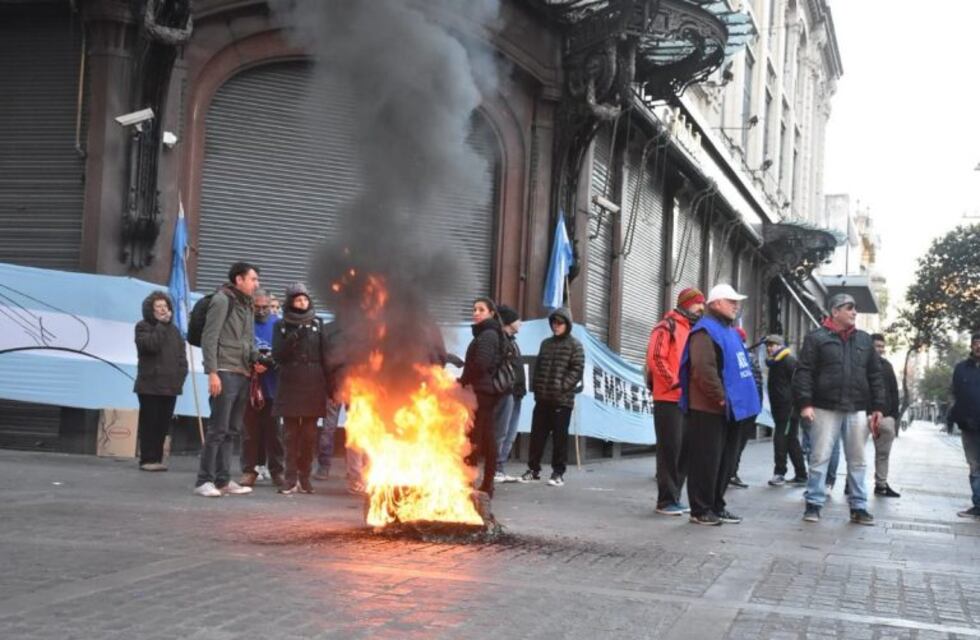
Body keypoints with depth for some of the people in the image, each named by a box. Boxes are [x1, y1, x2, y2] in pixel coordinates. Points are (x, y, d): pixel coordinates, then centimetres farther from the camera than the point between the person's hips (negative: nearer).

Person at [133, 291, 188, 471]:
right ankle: (147, 459, -2)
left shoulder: (174, 330, 18)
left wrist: (181, 375, 3)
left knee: (163, 424, 4)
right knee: (149, 423, -5)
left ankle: (157, 458, 8)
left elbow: (182, 355, 15)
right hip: (150, 385, -5)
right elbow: (151, 345, -17)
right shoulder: (143, 327, 2)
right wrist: (161, 325, -11)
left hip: (170, 386, 5)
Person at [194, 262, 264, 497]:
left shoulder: (248, 305, 19)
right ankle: (204, 480, -4)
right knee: (218, 429, -8)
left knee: (231, 430, 9)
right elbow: (209, 338, -12)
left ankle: (223, 480, 14)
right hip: (225, 372, -8)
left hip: (243, 374, 8)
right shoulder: (222, 300, -5)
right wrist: (212, 372, -19)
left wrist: (256, 360, 5)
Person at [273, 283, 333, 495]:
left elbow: (325, 357, 7)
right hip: (290, 387, 0)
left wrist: (331, 385, 3)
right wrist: (293, 337, -15)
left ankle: (304, 477, 7)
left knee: (309, 435, 0)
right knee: (291, 434, -2)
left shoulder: (317, 324, 8)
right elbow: (277, 355, -2)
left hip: (313, 387, 1)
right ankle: (291, 479, 0)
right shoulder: (281, 326, 7)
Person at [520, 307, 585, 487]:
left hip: (563, 399, -5)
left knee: (560, 437, -1)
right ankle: (533, 469, 15)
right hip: (542, 398, 5)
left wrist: (562, 387, -14)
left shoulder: (574, 345, 0)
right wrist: (536, 387, 6)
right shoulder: (545, 343, 16)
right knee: (537, 435, 7)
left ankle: (558, 472, 5)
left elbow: (577, 370, -8)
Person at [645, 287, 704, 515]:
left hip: (687, 400, 8)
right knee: (670, 449, -7)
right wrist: (674, 384, -18)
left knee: (684, 450, 9)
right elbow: (656, 359, -15)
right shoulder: (667, 327, -5)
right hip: (668, 399, -8)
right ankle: (666, 500, -3)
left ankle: (674, 497, 17)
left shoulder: (691, 330, 21)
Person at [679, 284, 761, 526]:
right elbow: (703, 369, -23)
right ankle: (700, 510, 1)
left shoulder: (729, 332, 20)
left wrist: (738, 398, 16)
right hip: (708, 410, -10)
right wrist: (720, 397, -19)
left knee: (725, 461, 13)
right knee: (706, 461, -5)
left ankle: (717, 506, 22)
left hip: (729, 410, 10)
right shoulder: (705, 331, -11)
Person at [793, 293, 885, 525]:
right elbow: (804, 372, -5)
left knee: (857, 461, 7)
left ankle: (858, 507, 14)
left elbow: (875, 375, 14)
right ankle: (814, 504, 7)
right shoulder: (816, 337, 0)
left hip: (857, 410, 4)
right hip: (825, 408, -4)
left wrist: (878, 407, 8)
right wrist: (805, 403, -14)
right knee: (819, 458, -1)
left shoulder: (864, 340, 13)